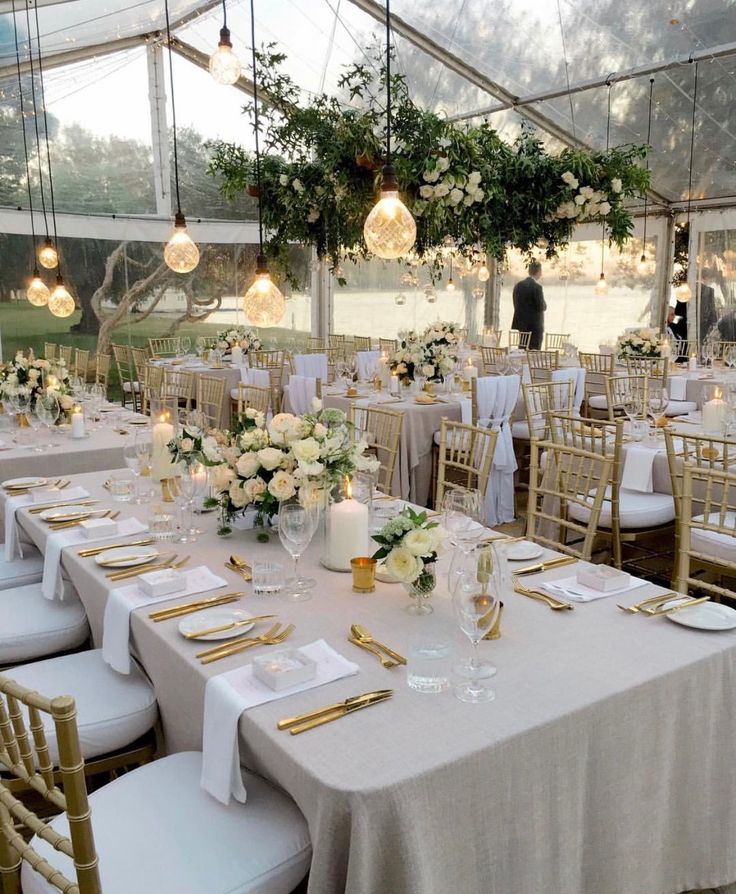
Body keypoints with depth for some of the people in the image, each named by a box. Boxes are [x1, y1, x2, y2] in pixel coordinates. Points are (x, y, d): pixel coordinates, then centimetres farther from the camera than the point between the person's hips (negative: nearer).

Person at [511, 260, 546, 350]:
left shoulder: (518, 285, 6)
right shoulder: (537, 287, -14)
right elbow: (541, 308, -15)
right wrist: (544, 305, 7)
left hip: (520, 325, 7)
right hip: (534, 326, -7)